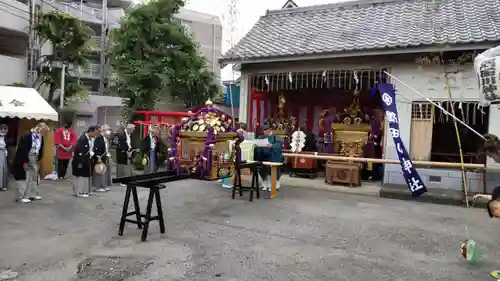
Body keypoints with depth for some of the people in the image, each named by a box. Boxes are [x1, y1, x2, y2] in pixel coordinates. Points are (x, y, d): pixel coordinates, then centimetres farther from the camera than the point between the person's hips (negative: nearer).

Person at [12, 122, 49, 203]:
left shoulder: (40, 137, 2)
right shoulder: (27, 136, -22)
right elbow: (22, 150, -22)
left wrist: (37, 160, 9)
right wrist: (25, 162, -20)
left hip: (33, 162, 8)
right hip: (24, 162, -8)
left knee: (34, 177, 13)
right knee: (24, 178, -2)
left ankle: (33, 194, 24)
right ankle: (21, 196, 7)